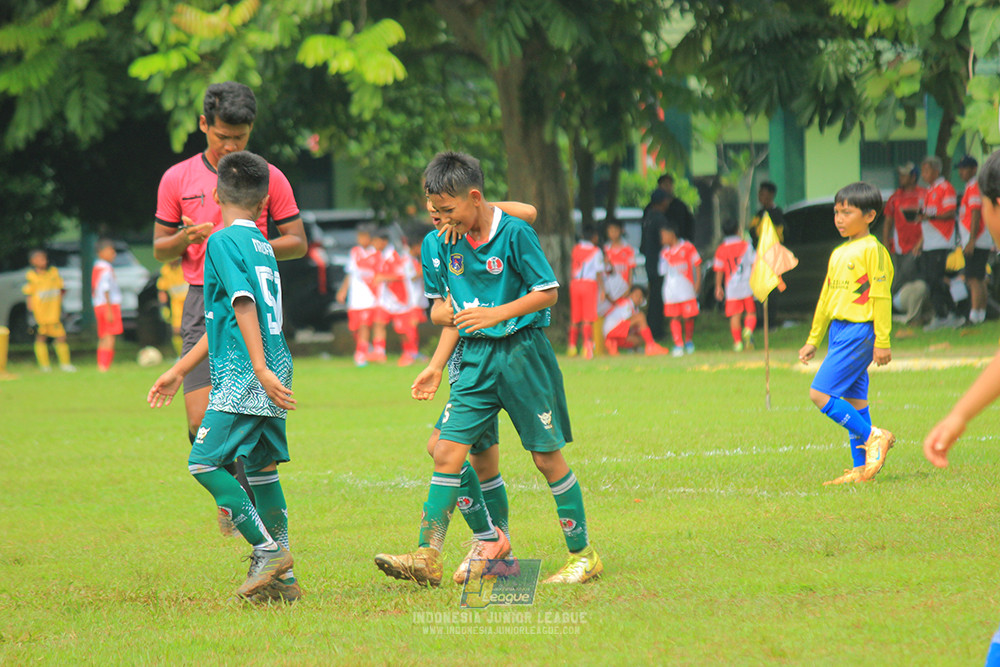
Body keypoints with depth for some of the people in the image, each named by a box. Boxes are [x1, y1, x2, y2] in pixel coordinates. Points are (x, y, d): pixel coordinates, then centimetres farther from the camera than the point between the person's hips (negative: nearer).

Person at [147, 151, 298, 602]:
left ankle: (268, 549, -11)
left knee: (204, 462, -7)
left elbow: (244, 307, -18)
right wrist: (178, 371, 30)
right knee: (261, 468, 10)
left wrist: (261, 369, -24)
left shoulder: (224, 242, -6)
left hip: (242, 377, -8)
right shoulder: (261, 244, 19)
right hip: (270, 377, 8)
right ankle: (283, 577, 9)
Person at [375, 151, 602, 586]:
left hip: (521, 351, -5)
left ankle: (583, 554, 13)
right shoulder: (449, 243, 5)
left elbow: (548, 292, -11)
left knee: (547, 457, 0)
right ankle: (426, 558, -5)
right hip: (476, 358, 5)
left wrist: (497, 314, -23)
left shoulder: (515, 233, -13)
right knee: (447, 451, -5)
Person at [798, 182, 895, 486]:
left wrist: (882, 342, -15)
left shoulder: (871, 250, -10)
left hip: (859, 332, -9)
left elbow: (881, 297, -13)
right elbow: (826, 298, 22)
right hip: (838, 330, 9)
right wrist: (813, 340, 24)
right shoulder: (838, 253, 16)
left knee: (820, 394, -14)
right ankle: (862, 468, 9)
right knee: (854, 398, 8)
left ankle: (873, 437, -8)